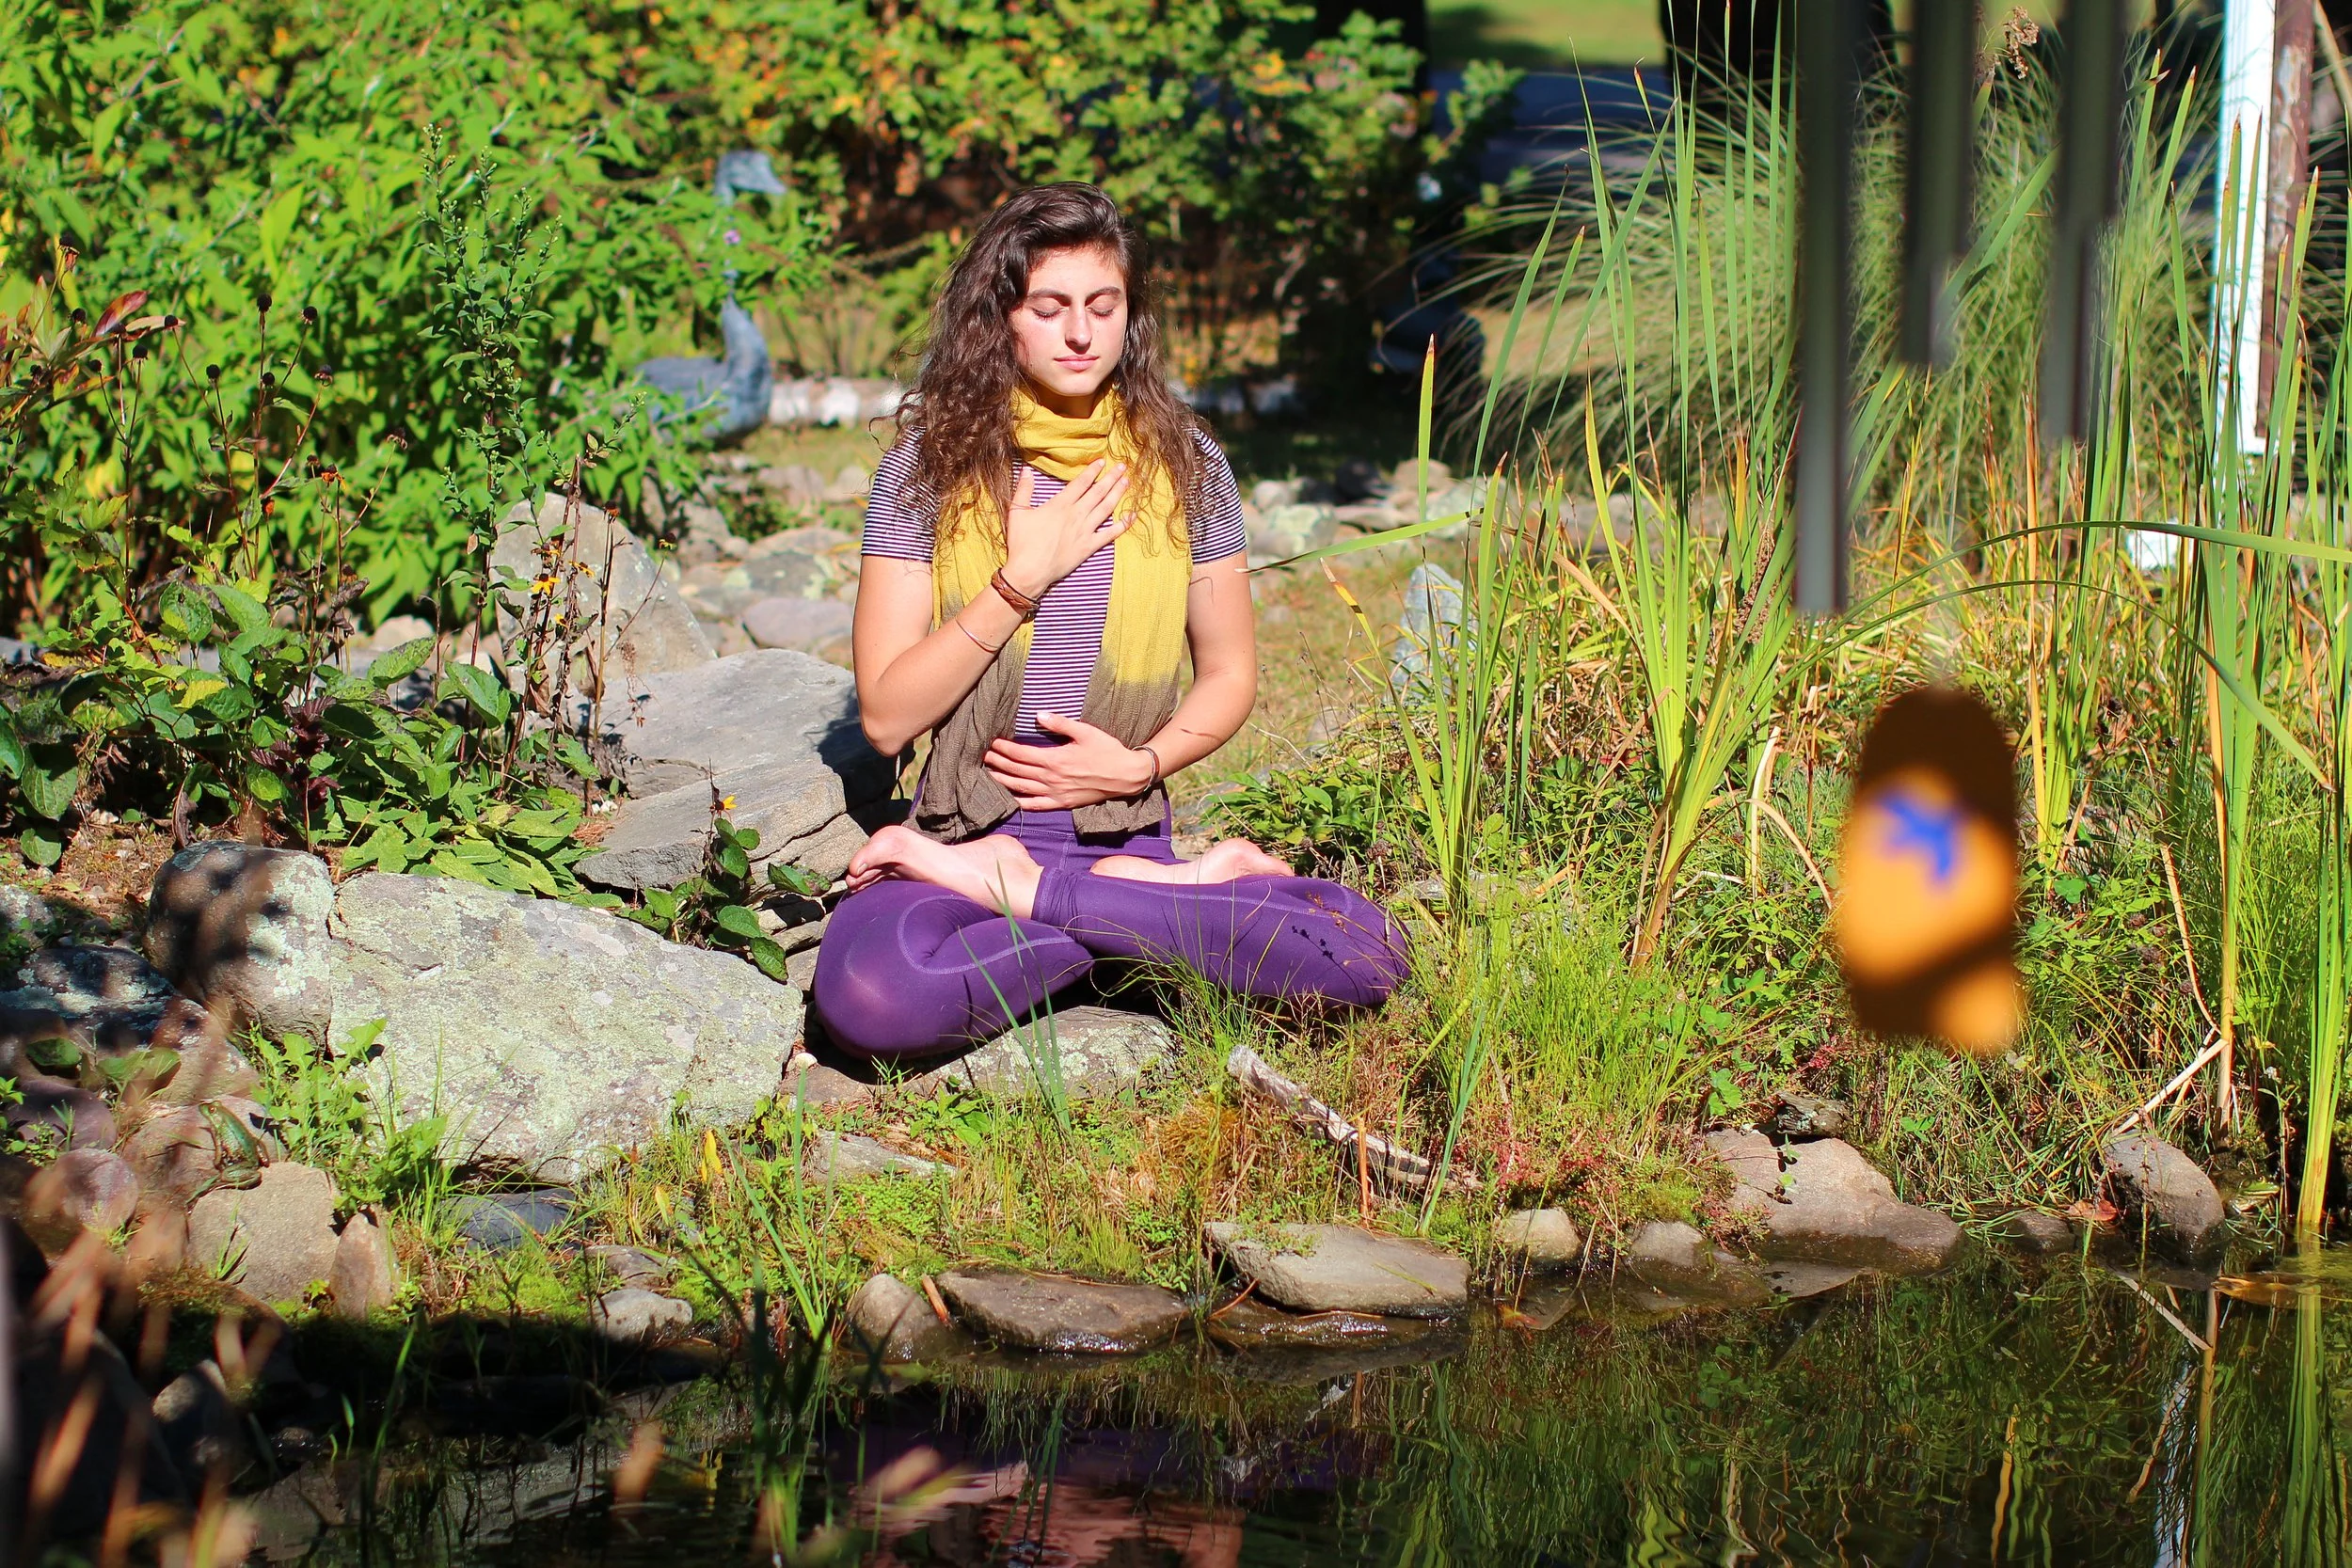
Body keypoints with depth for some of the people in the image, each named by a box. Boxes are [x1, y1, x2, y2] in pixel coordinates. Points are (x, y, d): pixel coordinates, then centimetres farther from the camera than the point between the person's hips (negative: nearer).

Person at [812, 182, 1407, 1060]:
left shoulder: (1183, 463, 7)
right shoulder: (932, 465, 1)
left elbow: (1229, 673, 14)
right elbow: (886, 716, -4)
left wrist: (1139, 764, -5)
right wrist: (1022, 580, -11)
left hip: (1129, 838, 2)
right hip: (969, 829, -2)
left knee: (1370, 955, -27)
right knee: (867, 999, -38)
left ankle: (1027, 895, -13)